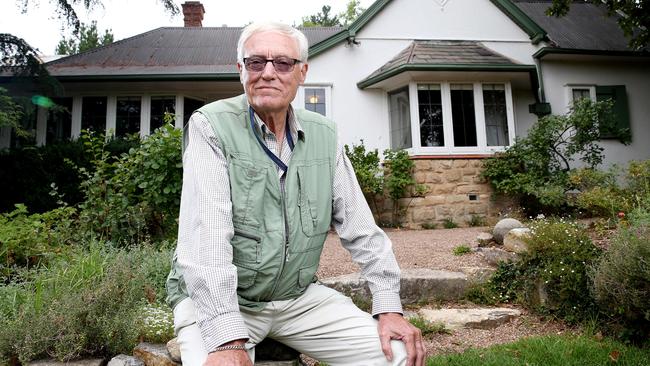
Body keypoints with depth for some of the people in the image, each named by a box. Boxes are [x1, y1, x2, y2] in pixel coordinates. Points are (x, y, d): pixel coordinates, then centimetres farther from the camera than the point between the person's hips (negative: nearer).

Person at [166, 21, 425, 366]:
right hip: (216, 300, -3)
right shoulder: (211, 126, -12)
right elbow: (205, 237, -23)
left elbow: (360, 228, 2)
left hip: (299, 296, 4)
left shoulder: (324, 135, 1)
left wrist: (388, 307, -5)